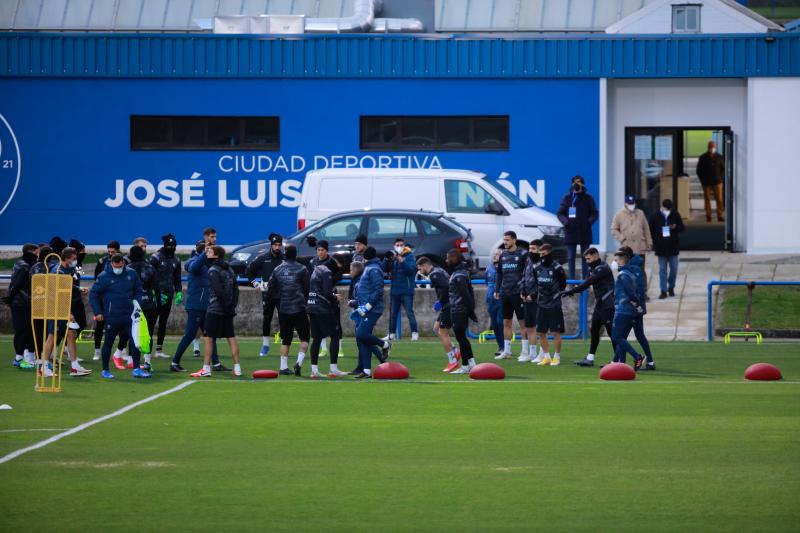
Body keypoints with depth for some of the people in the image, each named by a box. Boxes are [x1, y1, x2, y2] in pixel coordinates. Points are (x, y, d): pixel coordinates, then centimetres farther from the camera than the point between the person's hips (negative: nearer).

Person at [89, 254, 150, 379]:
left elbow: (138, 291, 15)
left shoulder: (131, 274, 3)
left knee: (135, 339, -7)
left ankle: (136, 369, -4)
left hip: (129, 315, 3)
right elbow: (93, 294, -2)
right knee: (108, 342, 8)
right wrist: (98, 312, -4)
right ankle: (105, 370, 20)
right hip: (111, 316, -3)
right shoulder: (104, 277, -8)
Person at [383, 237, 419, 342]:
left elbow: (412, 269, -17)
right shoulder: (392, 256, 10)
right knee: (392, 313, 8)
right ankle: (392, 334, 15)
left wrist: (402, 261, -26)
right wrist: (388, 259, -15)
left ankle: (415, 333, -7)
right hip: (394, 290, 5)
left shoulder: (409, 256, -2)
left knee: (409, 312, -10)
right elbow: (384, 269, 2)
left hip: (406, 290, -5)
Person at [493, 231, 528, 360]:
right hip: (505, 293, 6)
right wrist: (496, 290, 12)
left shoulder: (522, 254, -6)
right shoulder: (503, 255, 12)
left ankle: (525, 351, 1)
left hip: (518, 293, -6)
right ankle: (506, 351, 14)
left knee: (522, 322, -2)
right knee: (506, 322, 9)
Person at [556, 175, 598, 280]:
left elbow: (595, 213, 5)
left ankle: (585, 278, 7)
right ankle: (571, 279, 6)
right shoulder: (567, 198, 5)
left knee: (585, 257, 3)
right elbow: (559, 213, 7)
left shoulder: (588, 198, 3)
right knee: (571, 257, 2)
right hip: (570, 231, 1)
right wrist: (565, 221, -11)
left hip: (584, 232, -1)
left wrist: (588, 222, -13)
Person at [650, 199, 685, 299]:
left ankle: (671, 287, 26)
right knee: (662, 269, 0)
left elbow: (682, 228, 4)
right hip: (661, 247, -1)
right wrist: (654, 242, -7)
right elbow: (651, 231, 3)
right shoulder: (655, 216, -3)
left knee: (674, 268, 7)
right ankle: (663, 291, 3)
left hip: (673, 246, 1)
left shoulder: (675, 215, 0)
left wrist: (675, 227, -18)